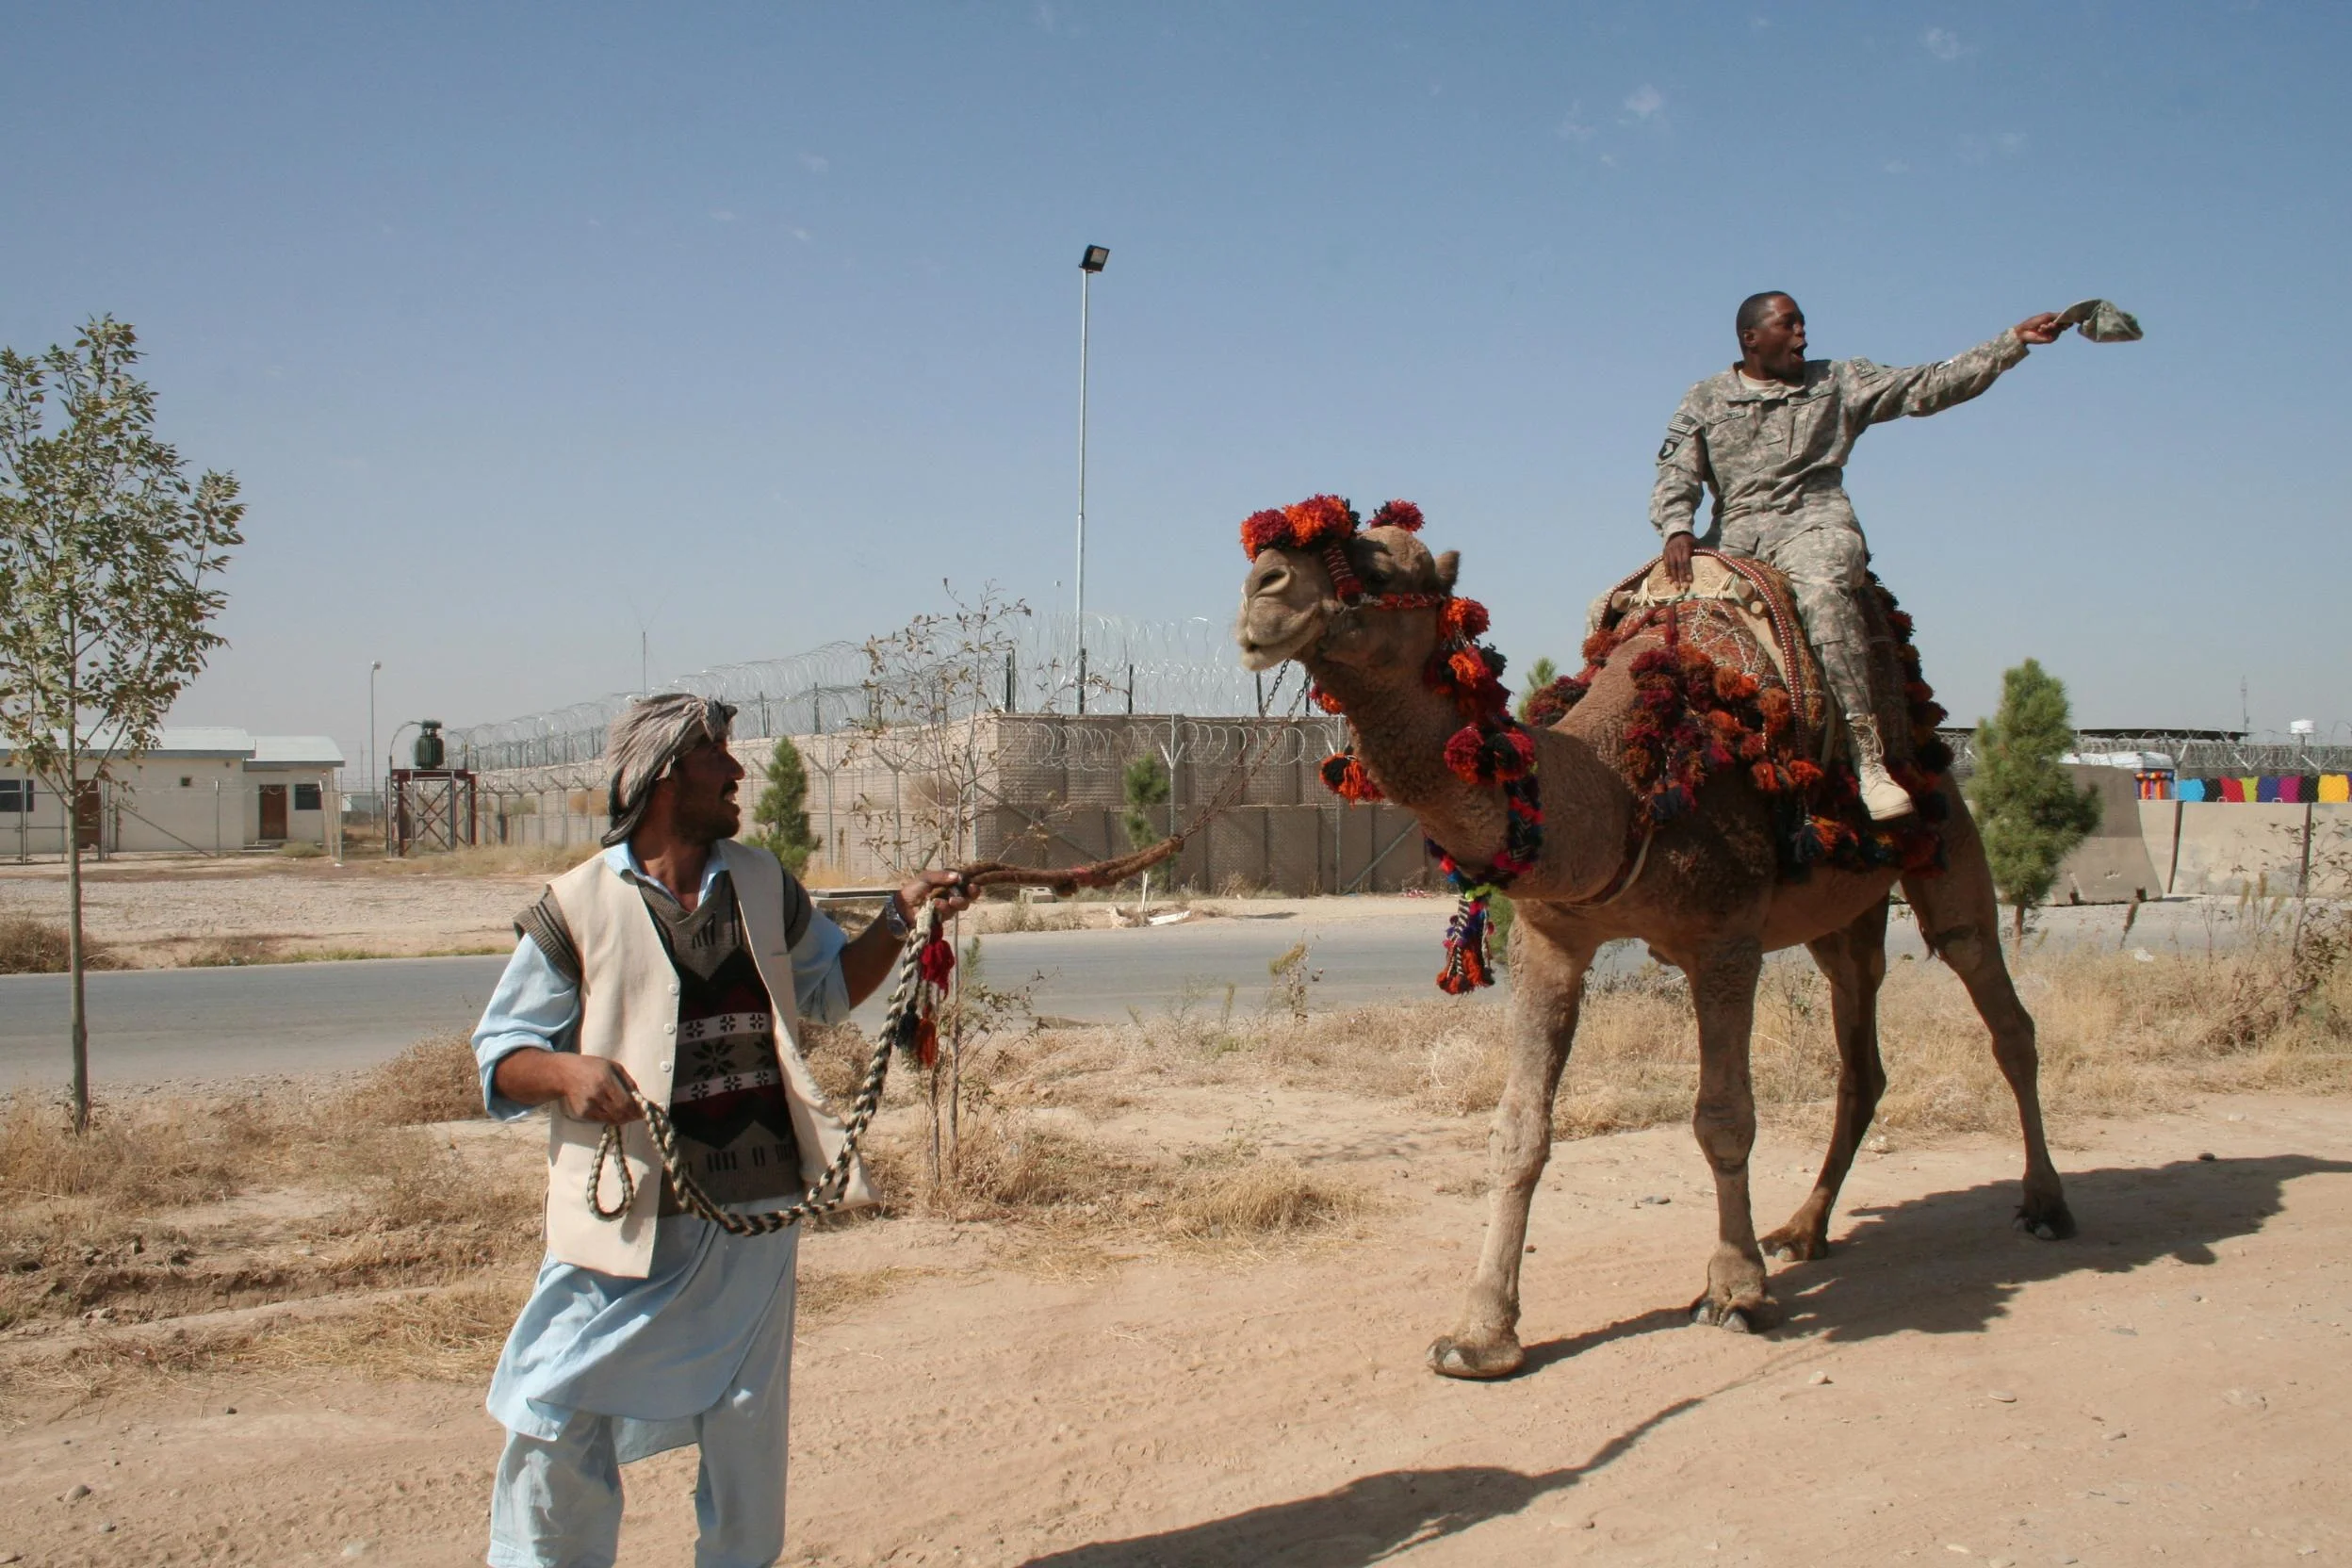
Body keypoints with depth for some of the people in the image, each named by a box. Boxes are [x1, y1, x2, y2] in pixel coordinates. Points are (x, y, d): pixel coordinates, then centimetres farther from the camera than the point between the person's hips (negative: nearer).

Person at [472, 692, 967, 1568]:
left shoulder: (762, 885, 9)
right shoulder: (578, 909, -6)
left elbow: (830, 986, 20)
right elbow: (501, 1054, -3)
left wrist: (899, 919, 6)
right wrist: (564, 1072, -24)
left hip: (759, 1202, 4)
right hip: (632, 1212, -4)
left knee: (748, 1419, 15)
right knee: (559, 1416, -2)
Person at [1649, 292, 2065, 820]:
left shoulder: (1839, 382, 17)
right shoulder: (1705, 400, 16)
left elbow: (1928, 386, 13)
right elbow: (1676, 475, 5)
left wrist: (2014, 341, 6)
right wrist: (1676, 528, -15)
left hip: (1813, 522, -2)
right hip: (1734, 534, 2)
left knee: (1822, 592, -38)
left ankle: (1868, 757, -43)